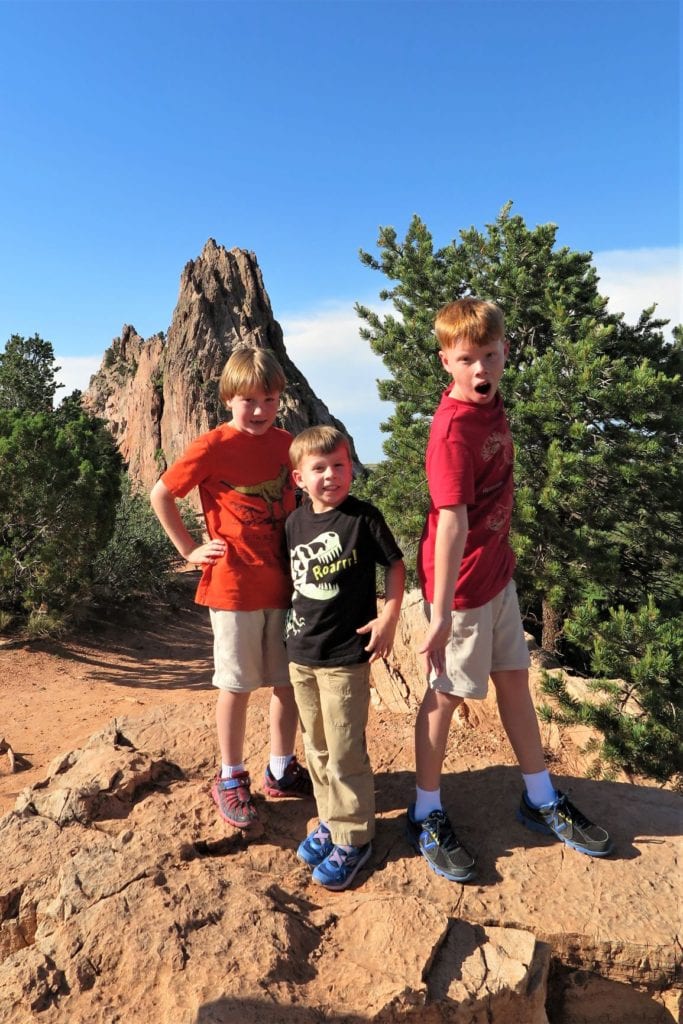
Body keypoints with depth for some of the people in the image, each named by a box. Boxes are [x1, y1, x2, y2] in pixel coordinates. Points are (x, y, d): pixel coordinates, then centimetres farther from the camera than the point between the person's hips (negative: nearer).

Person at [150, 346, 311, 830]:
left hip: (286, 584, 5)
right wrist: (190, 549, -4)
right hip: (235, 587, -4)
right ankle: (232, 779, 27)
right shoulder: (213, 446, -9)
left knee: (289, 681, 13)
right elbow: (161, 495, -3)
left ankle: (281, 770, 32)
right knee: (237, 686, 8)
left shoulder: (287, 443, 4)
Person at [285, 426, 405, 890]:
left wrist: (389, 616, -12)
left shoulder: (363, 516, -10)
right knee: (317, 748, 18)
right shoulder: (295, 522, 4)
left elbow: (395, 564, -4)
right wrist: (296, 622, 10)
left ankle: (353, 838, 21)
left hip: (346, 655, -5)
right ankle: (331, 820, 36)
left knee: (345, 754, 2)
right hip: (301, 654, 6)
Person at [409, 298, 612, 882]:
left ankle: (541, 800, 37)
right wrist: (441, 611, -30)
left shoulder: (490, 403, 3)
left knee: (515, 680, 18)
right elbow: (451, 522, -30)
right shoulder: (453, 429, -23)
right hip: (463, 583, -8)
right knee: (447, 694, 6)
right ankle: (427, 815, 28)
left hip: (497, 571, 8)